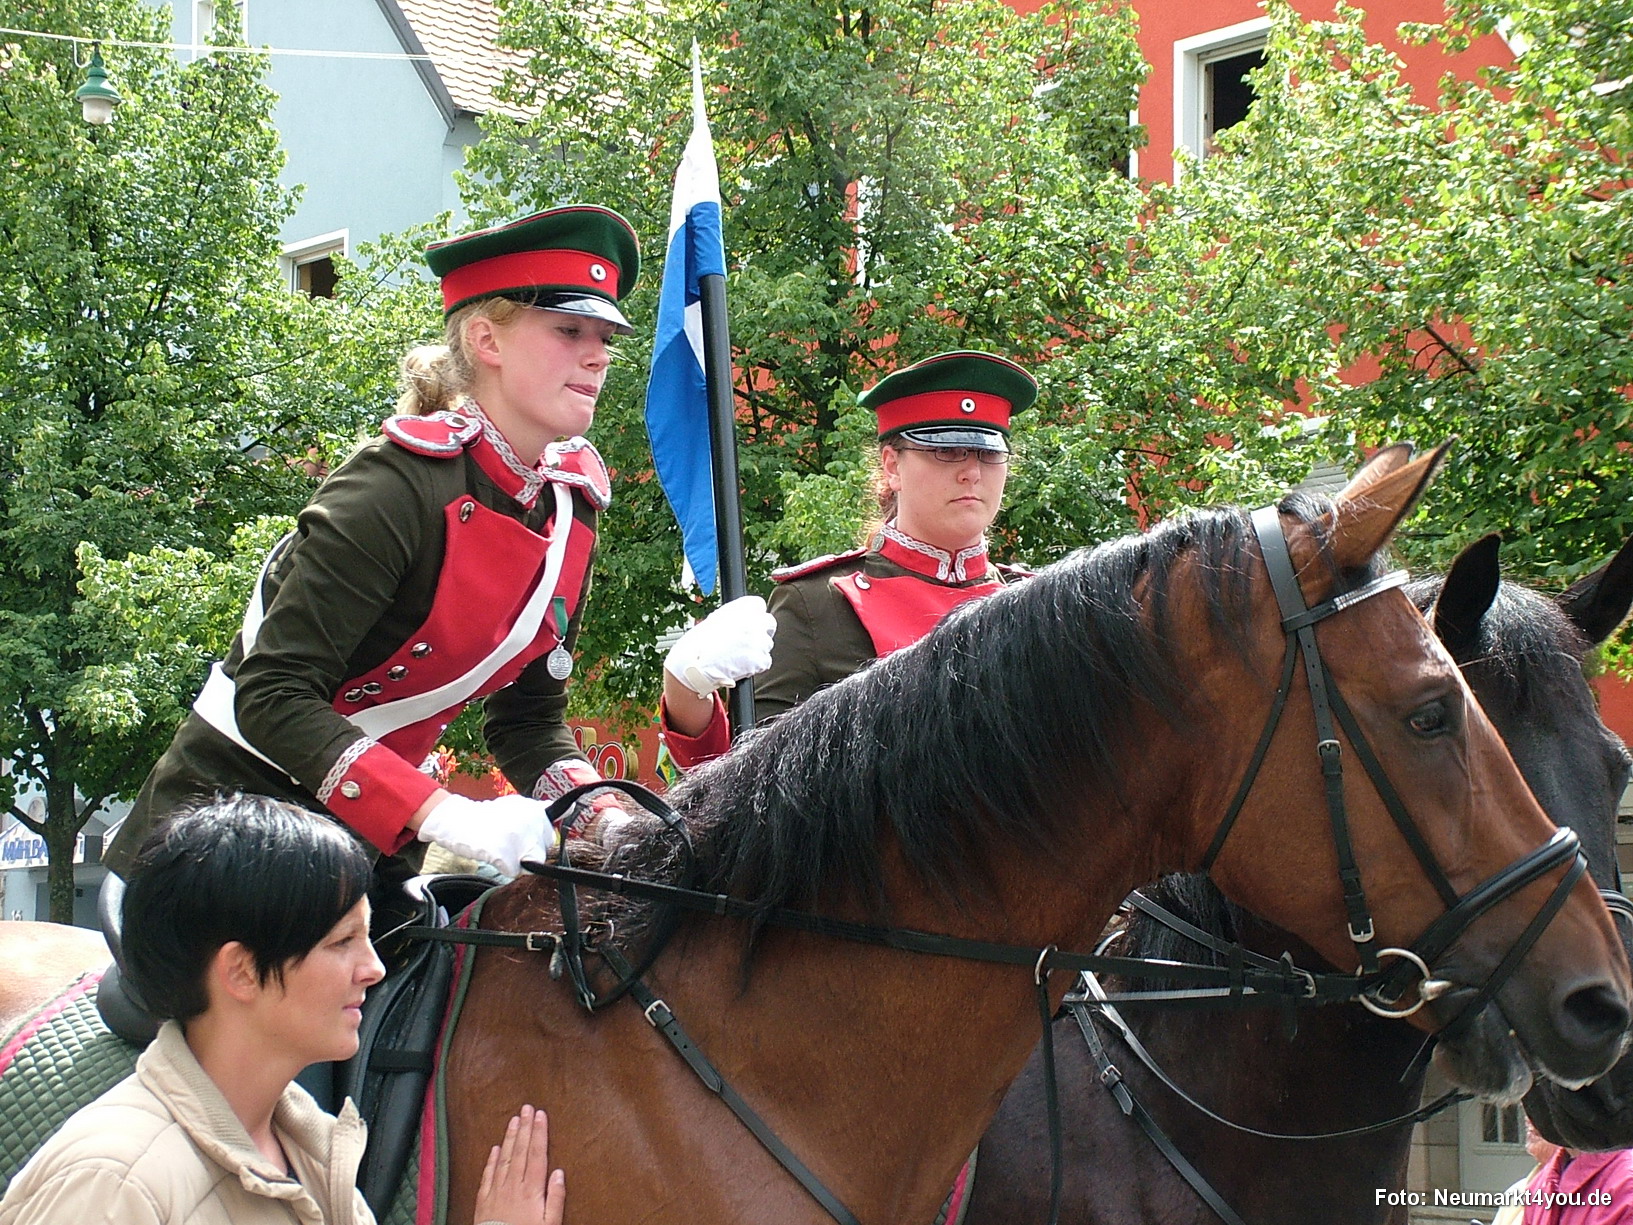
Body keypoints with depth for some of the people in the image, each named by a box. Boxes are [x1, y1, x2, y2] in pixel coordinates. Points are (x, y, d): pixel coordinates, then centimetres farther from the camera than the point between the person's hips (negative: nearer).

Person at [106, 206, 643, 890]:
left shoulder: (571, 509, -1)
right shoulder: (397, 487, -23)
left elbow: (529, 718, 7)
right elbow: (273, 695, -27)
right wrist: (441, 813, -36)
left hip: (368, 829, 7)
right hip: (230, 815, -7)